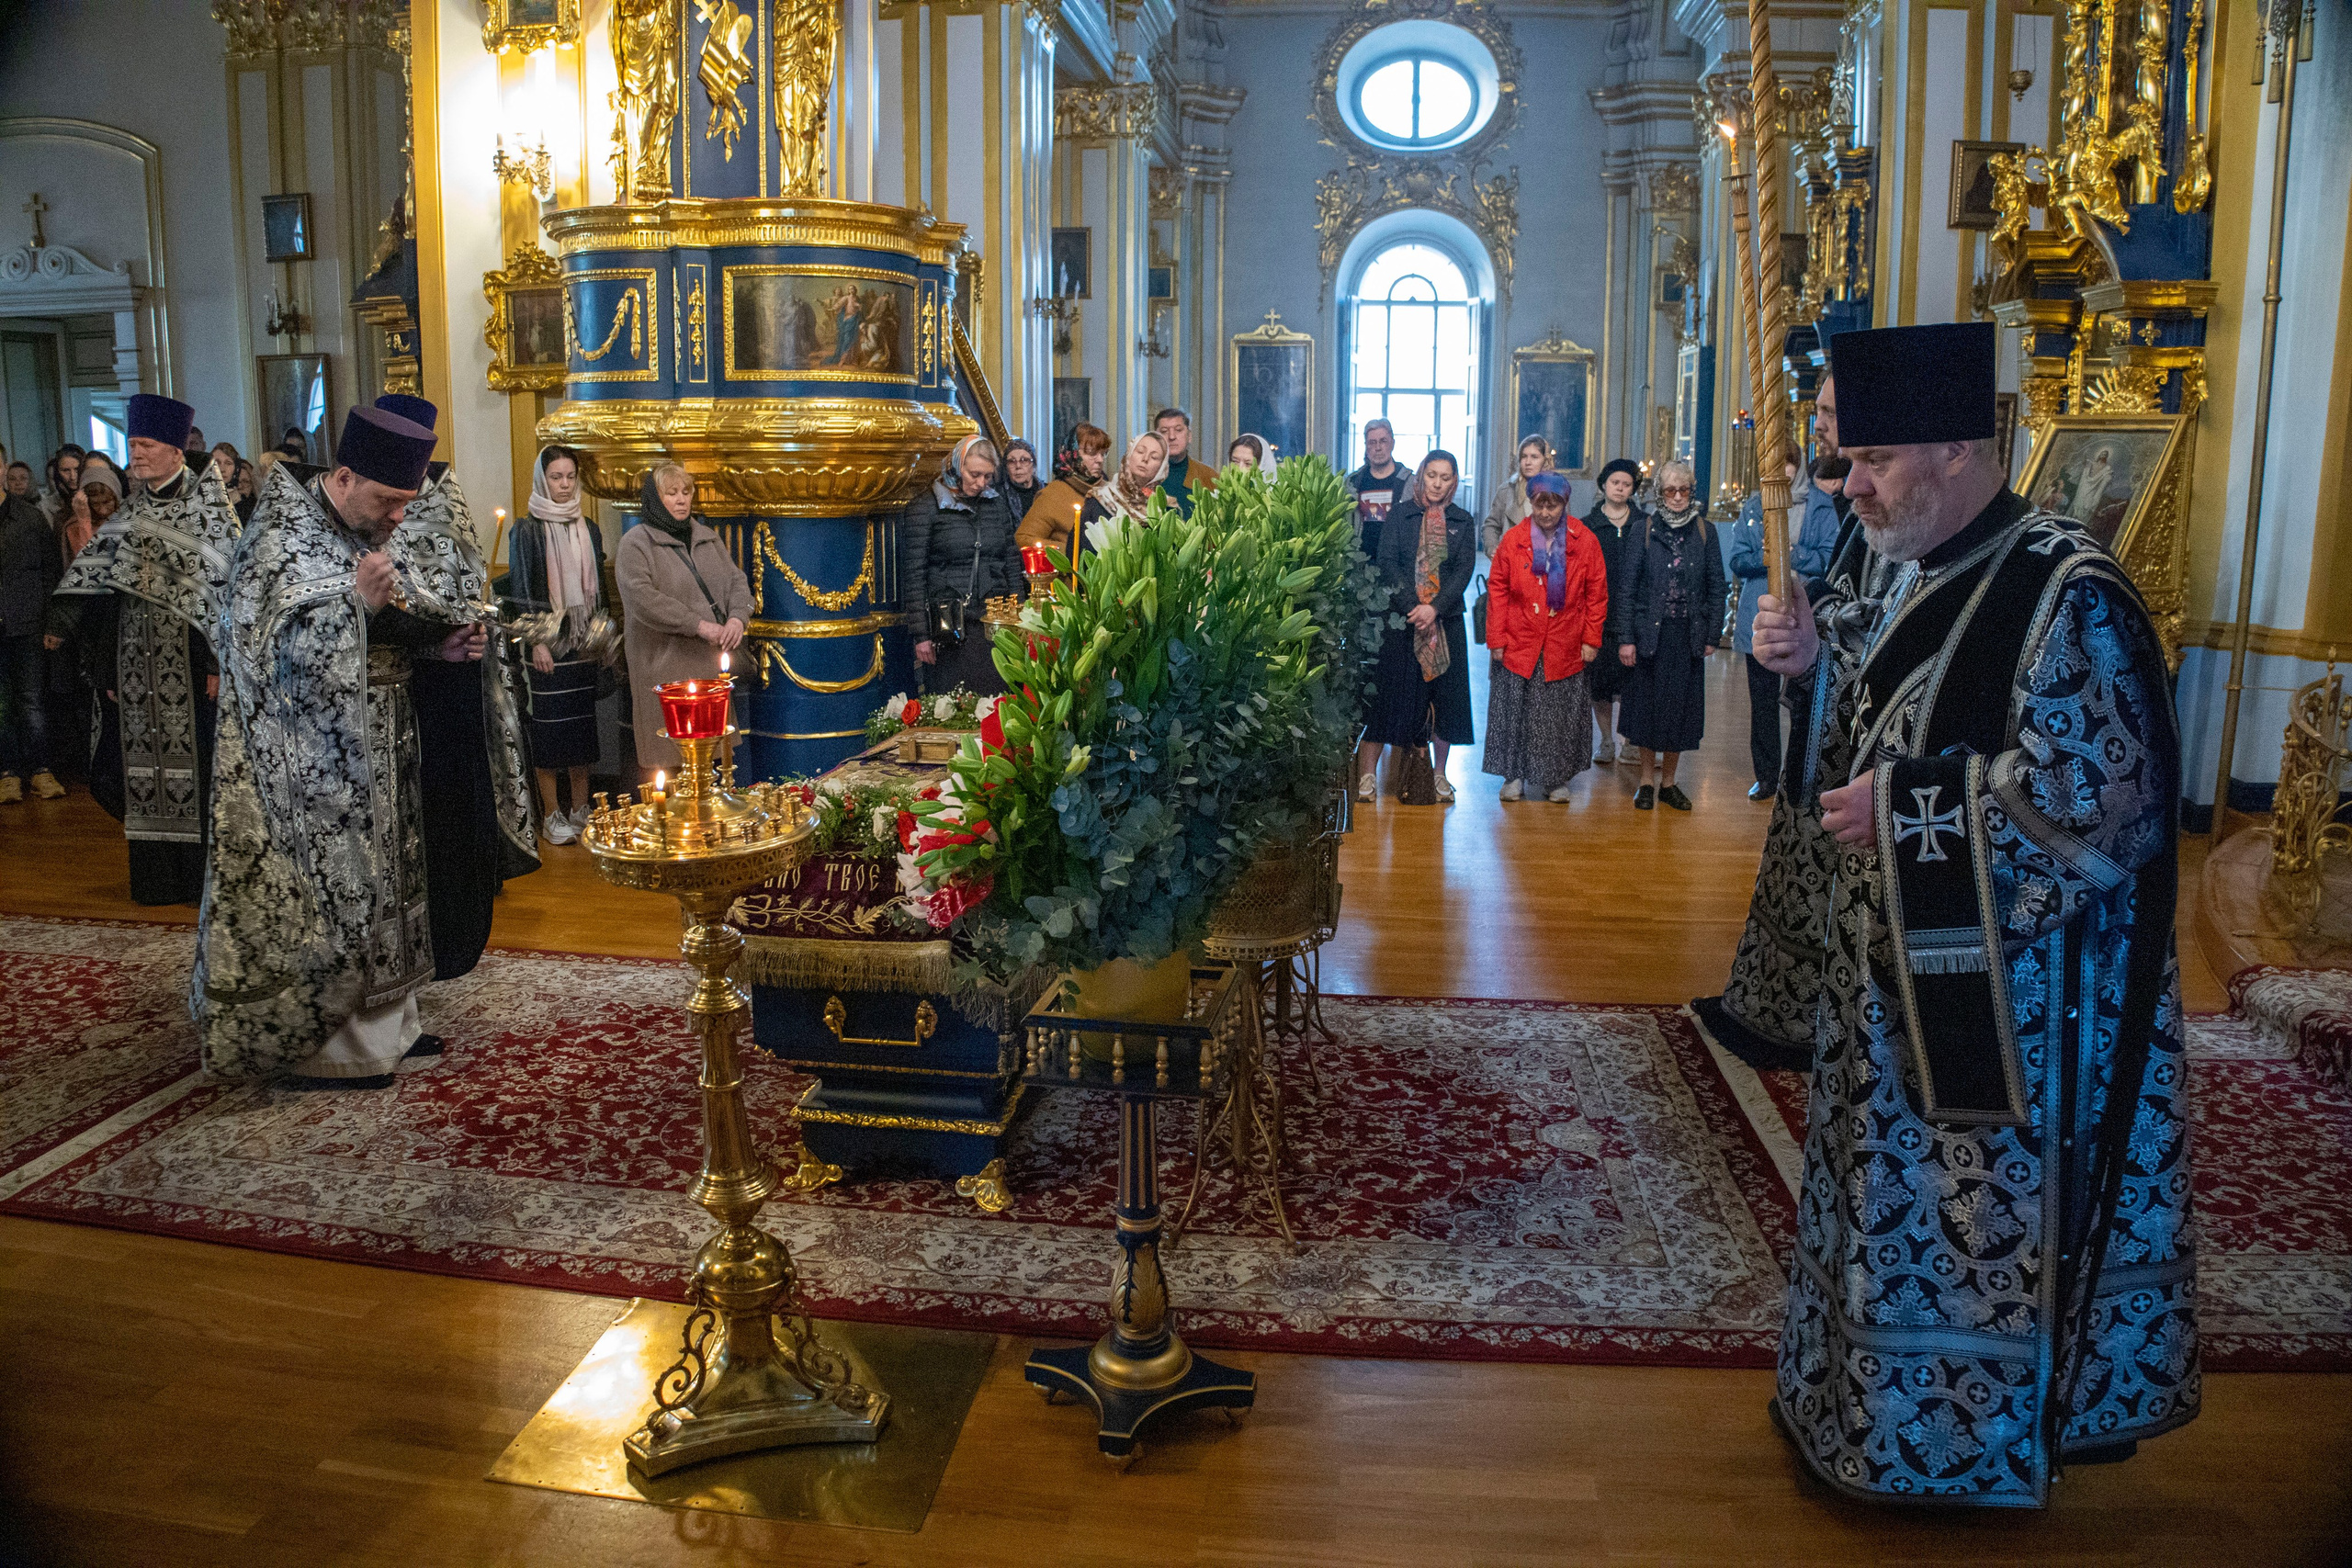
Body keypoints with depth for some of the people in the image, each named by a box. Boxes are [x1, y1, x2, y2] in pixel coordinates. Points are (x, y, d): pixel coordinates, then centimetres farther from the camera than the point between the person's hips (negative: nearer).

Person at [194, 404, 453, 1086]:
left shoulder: (362, 533, 10)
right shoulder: (279, 540, -15)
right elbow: (282, 652, -22)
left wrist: (437, 642, 3)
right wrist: (357, 599, -32)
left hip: (371, 751, 9)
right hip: (309, 762, -9)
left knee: (378, 879, 14)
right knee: (322, 889, -1)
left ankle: (380, 1020, 26)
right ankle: (320, 1046, 11)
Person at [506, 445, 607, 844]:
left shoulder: (588, 530, 11)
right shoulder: (526, 530, -3)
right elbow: (520, 590, -6)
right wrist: (535, 641, -13)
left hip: (583, 643, 4)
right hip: (547, 643, -4)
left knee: (582, 724, 7)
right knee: (549, 726, -2)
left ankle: (581, 809, 16)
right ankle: (552, 815, 6)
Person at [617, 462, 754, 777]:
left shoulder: (707, 538, 18)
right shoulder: (635, 544, -2)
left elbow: (736, 580, 13)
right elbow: (642, 598, -15)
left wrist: (738, 617, -9)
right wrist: (698, 625, -19)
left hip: (709, 662, 5)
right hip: (664, 666, -5)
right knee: (664, 760, -6)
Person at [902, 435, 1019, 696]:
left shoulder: (997, 503, 12)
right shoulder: (926, 507, -3)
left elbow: (1012, 562, 17)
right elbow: (913, 574, -4)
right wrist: (921, 634, -8)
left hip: (995, 626, 4)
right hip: (950, 628, -4)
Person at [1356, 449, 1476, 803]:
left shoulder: (1463, 522, 9)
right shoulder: (1399, 515, 5)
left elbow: (1464, 569, 0)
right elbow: (1387, 562, -4)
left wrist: (1434, 607, -14)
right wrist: (1413, 606, -15)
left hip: (1445, 620, 2)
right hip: (1401, 620, -2)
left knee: (1445, 693, 4)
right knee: (1389, 691, -3)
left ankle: (1439, 774, 16)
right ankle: (1367, 776, 2)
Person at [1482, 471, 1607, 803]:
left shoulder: (1585, 541, -1)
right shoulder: (1512, 539, -1)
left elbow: (1597, 594, 3)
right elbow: (1497, 590, 2)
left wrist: (1591, 639, -1)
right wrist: (1496, 639, -2)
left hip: (1565, 649, 0)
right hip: (1519, 646, 0)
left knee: (1561, 713, 7)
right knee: (1516, 711, 5)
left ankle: (1557, 778, 21)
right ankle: (1514, 776, 19)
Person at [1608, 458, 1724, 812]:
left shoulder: (1705, 531, 5)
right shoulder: (1644, 530, 0)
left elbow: (1716, 587, 7)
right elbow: (1626, 586, -2)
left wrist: (1712, 635, 1)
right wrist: (1625, 637, -8)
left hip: (1688, 634, 1)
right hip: (1649, 633, -1)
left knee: (1680, 706, 6)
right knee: (1647, 703, 5)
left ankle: (1668, 781, 19)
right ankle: (1647, 779, 19)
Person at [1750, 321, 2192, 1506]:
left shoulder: (2066, 594, -19)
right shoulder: (1918, 578, 7)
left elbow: (2093, 793, -24)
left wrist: (1901, 812, -20)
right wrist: (1815, 660, -3)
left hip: (2010, 993, -8)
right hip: (1901, 971, 9)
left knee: (1989, 1213, 8)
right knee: (1898, 1198, 20)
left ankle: (1975, 1441, 29)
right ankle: (1873, 1407, 39)